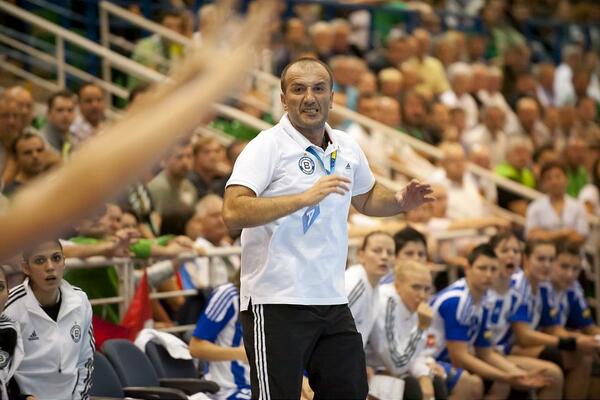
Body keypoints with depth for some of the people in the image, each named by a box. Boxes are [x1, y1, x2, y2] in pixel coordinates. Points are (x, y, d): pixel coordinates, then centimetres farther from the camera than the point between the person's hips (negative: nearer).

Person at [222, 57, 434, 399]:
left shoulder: (348, 149, 10)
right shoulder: (268, 147, -10)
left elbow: (366, 197, 29)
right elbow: (234, 212, -24)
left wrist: (399, 202, 8)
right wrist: (305, 197, -31)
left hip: (333, 303, 7)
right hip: (277, 304, -7)